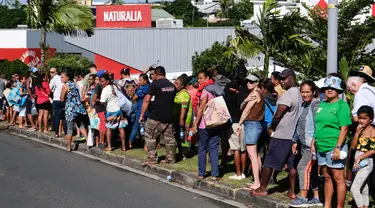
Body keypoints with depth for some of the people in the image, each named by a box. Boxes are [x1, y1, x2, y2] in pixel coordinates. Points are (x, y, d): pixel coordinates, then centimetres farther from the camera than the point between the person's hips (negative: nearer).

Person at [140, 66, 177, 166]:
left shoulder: (155, 84, -9)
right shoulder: (172, 85, 10)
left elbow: (147, 100, -12)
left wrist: (142, 115, -9)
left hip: (156, 116, -6)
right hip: (169, 116, 6)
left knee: (150, 136, 3)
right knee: (169, 137, 11)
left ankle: (152, 158, 0)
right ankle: (170, 158, 14)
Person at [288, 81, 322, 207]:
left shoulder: (316, 104, -11)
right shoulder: (303, 105, 14)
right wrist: (296, 141, 20)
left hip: (312, 144, -8)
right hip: (304, 144, 8)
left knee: (303, 167, -12)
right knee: (312, 170, 11)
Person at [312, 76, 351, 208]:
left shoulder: (341, 105, -6)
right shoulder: (322, 105, 15)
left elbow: (344, 128, -13)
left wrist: (338, 147, -19)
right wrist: (313, 143, 15)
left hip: (334, 147, -7)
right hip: (321, 148, 7)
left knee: (338, 178, -4)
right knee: (327, 178, 13)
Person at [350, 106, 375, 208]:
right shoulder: (360, 130, 9)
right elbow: (353, 146, 4)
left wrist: (360, 157, -18)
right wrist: (357, 133, -7)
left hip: (366, 162, -8)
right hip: (358, 163, 8)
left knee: (354, 188, -15)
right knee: (364, 189, 14)